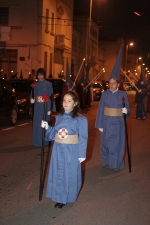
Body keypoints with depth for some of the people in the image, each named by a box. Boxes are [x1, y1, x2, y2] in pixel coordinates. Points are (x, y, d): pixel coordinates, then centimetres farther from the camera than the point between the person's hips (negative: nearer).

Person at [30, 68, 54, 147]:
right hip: (37, 107, 4)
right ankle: (37, 141, 13)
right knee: (37, 124, 5)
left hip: (45, 107, -4)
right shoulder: (35, 85, 9)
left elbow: (50, 97, -5)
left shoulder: (48, 84, -3)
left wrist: (49, 109, -10)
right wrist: (32, 99, -12)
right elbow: (32, 96, 12)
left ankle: (45, 141, 4)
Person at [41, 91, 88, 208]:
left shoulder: (80, 119, -11)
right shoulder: (59, 117, 4)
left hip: (71, 151, -5)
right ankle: (60, 198, 26)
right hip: (58, 149, 5)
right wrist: (47, 127, -5)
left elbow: (83, 138, -9)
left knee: (70, 174, 7)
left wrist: (82, 154, -10)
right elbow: (55, 133, 11)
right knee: (58, 173, 11)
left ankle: (68, 197, 25)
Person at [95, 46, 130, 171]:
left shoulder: (123, 94, -3)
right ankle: (106, 161, 25)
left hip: (118, 123, -1)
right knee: (106, 142, 9)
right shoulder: (105, 94, -1)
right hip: (106, 122, 2)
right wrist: (100, 124, -3)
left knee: (117, 144, 3)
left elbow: (127, 108, 0)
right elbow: (101, 109, 0)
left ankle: (117, 164, 15)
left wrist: (126, 111, -25)